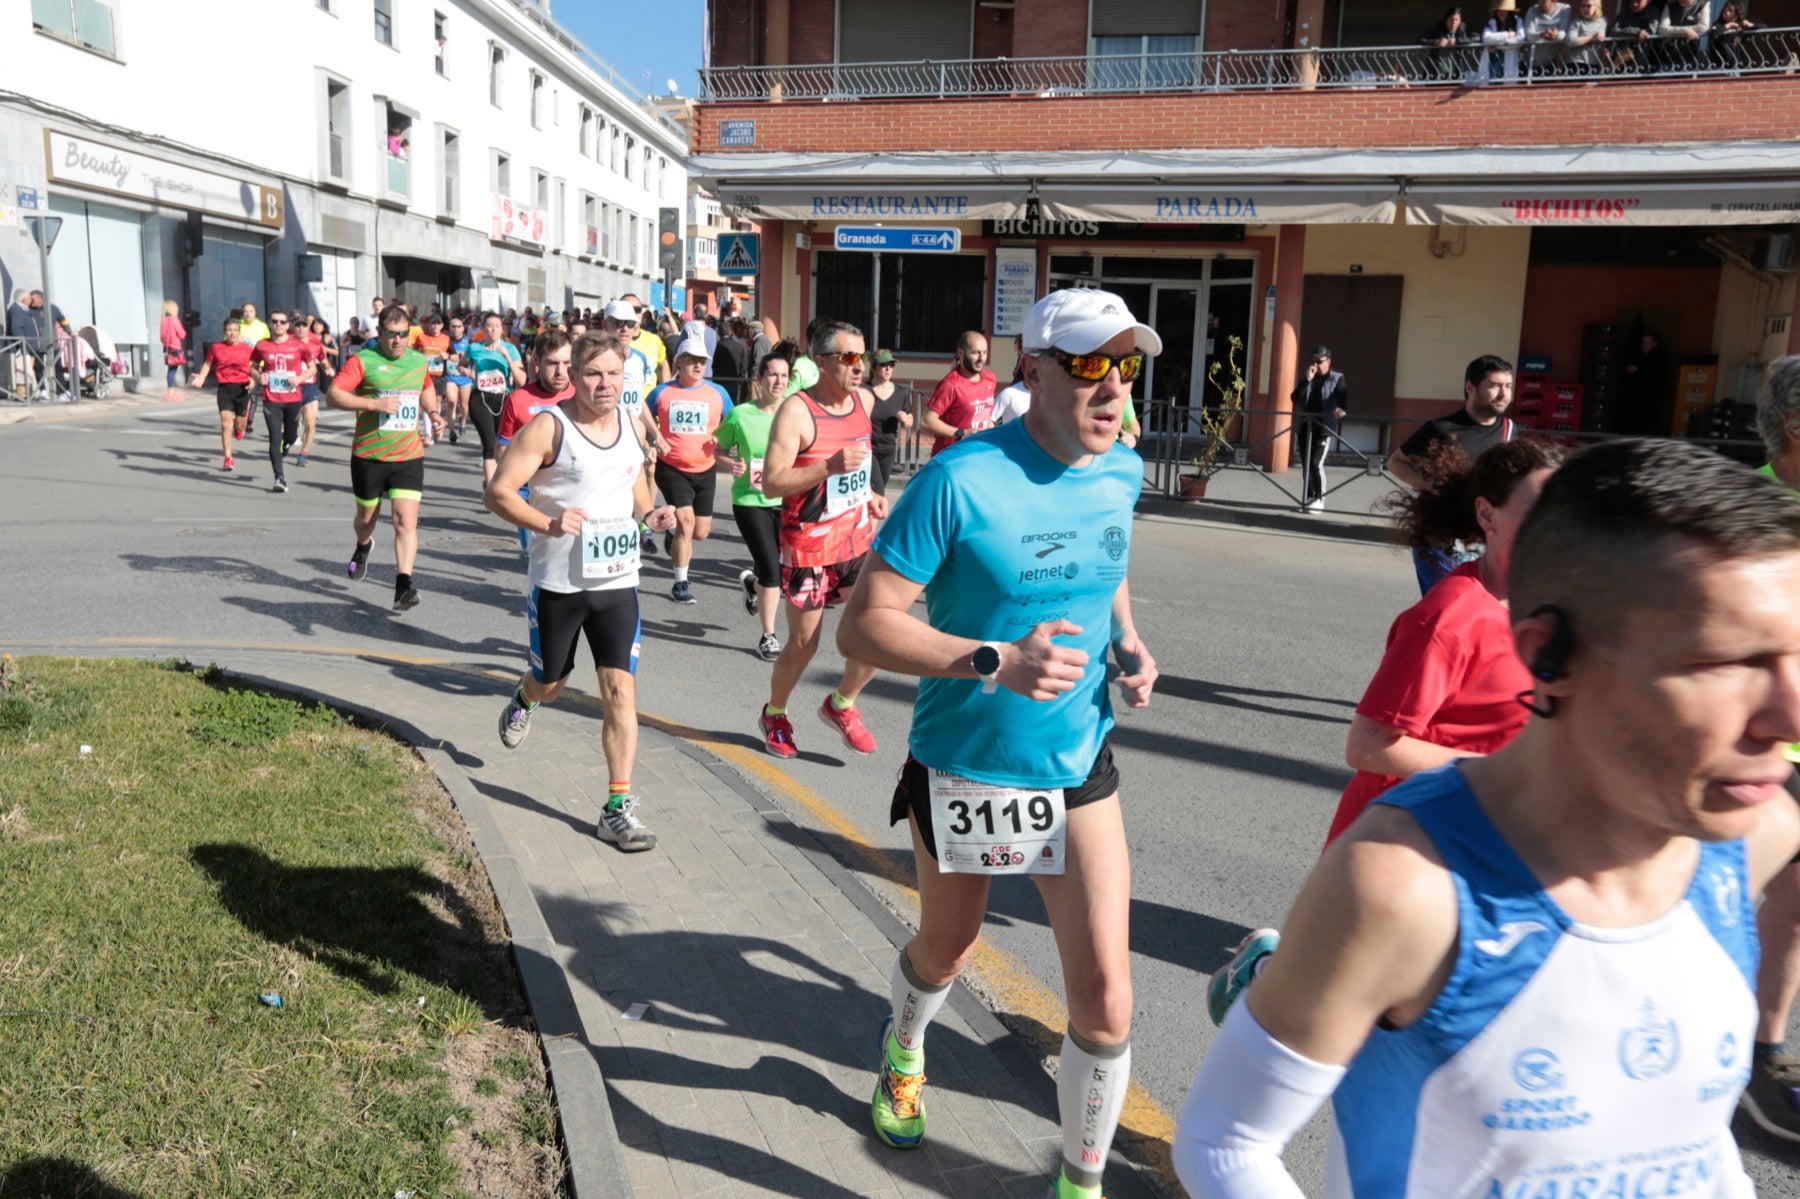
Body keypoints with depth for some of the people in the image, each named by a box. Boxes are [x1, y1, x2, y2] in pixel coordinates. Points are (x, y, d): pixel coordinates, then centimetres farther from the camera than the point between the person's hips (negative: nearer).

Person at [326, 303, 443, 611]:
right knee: (366, 517, 17)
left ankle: (403, 585, -12)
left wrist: (433, 412, 11)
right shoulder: (363, 361, -8)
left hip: (409, 456, 2)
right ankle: (363, 548, 51)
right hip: (369, 456, -2)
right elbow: (333, 395, -15)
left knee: (406, 521, -11)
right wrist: (373, 404, -26)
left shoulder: (419, 361, 7)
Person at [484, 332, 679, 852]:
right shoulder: (549, 426, -12)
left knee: (620, 688, -6)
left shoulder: (630, 424, 5)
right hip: (558, 583, -3)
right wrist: (548, 524, -30)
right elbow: (497, 492, -15)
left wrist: (651, 512, 1)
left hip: (618, 581, 3)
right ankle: (522, 701, 56)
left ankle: (618, 808, 0)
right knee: (550, 684, 16)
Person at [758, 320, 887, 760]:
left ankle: (841, 704, 19)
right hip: (809, 547, -5)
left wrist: (868, 493, 10)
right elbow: (771, 482, -22)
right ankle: (774, 715, 34)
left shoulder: (865, 400, 4)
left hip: (857, 539, 5)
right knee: (803, 645, 6)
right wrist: (830, 467, -32)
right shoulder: (796, 411, -17)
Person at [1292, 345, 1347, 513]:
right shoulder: (1307, 379, 15)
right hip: (1306, 427, 5)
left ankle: (1319, 500, -3)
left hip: (1324, 428, -5)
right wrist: (1307, 380, -9)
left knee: (1316, 464, -13)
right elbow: (1295, 398, 2)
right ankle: (1308, 499, 16)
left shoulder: (1337, 379, 3)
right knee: (1306, 464, 7)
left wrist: (1342, 409, -34)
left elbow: (1344, 397, -11)